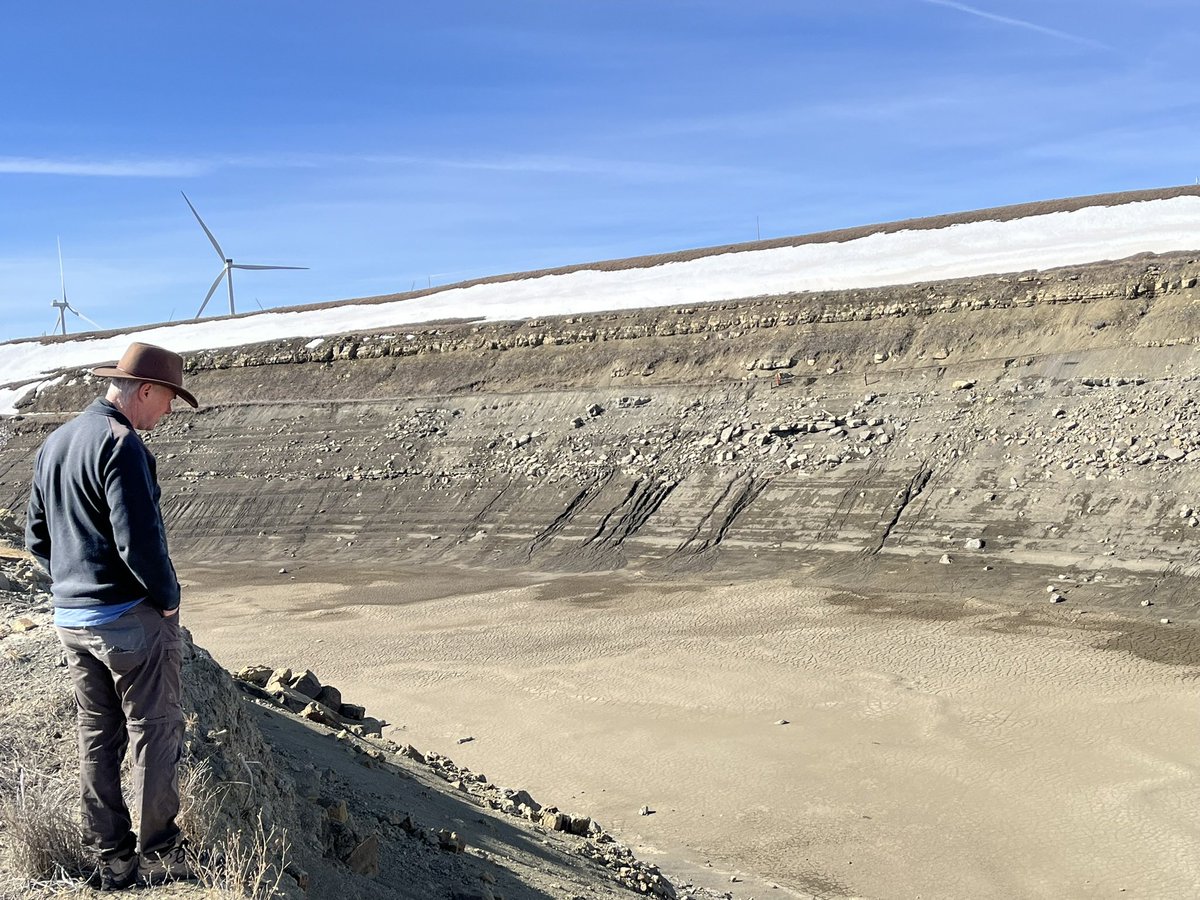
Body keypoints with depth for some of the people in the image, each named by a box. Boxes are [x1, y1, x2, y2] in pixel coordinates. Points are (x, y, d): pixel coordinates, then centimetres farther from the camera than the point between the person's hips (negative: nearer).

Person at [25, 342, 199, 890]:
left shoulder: (53, 444, 11)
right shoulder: (121, 444, -18)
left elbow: (37, 540, 15)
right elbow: (140, 539, -24)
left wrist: (73, 585, 16)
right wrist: (168, 597, -10)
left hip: (70, 619, 8)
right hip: (130, 618, -8)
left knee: (97, 738, 14)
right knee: (154, 734, 4)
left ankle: (111, 860, 23)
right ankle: (159, 855, 14)